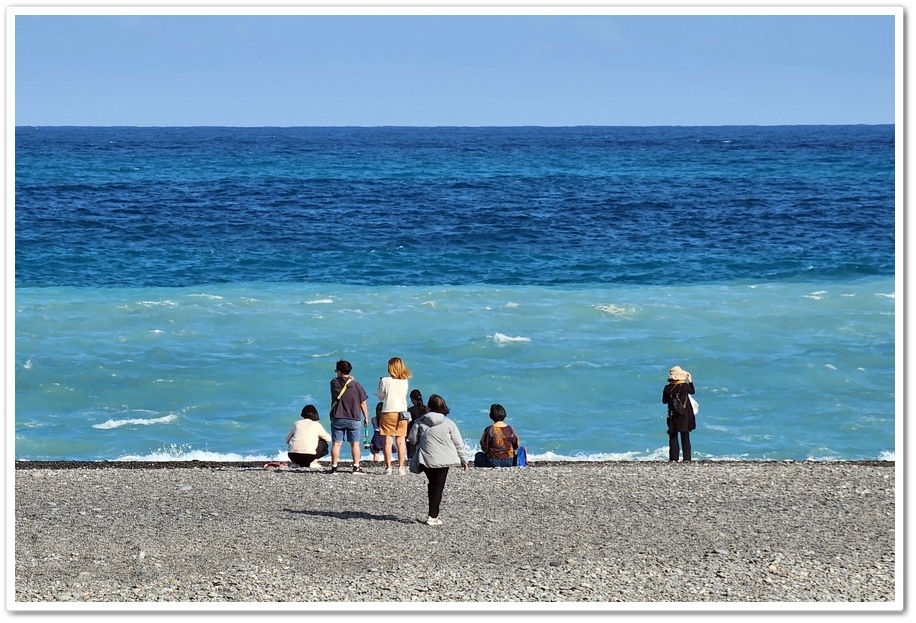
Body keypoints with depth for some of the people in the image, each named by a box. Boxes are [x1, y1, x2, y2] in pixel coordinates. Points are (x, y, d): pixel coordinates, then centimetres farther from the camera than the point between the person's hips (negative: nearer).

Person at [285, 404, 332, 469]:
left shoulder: (296, 423, 13)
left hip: (293, 456, 3)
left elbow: (287, 440, 20)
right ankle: (312, 463, 5)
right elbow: (328, 438, 18)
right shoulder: (316, 425, 7)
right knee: (323, 444, 23)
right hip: (308, 455, -3)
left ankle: (299, 463, 13)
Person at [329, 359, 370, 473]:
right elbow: (363, 403, 0)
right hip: (354, 419, 0)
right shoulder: (356, 385, -4)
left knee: (336, 444, 3)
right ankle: (356, 467, 4)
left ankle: (334, 467, 2)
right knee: (355, 444, 6)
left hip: (337, 419, 0)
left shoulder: (334, 383, -4)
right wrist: (366, 417, 9)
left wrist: (348, 379, 23)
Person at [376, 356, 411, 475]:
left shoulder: (385, 381, -7)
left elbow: (380, 397, 1)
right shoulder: (404, 381, 1)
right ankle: (401, 467, 3)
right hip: (402, 412, 3)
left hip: (388, 412, -3)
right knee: (401, 441, 5)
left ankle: (388, 467, -4)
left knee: (388, 441, 0)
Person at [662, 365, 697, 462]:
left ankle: (673, 458, 2)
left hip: (673, 415, 1)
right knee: (685, 437, 7)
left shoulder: (667, 388, -8)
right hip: (685, 414, -1)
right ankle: (687, 458, 6)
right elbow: (692, 392, 9)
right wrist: (690, 381, 18)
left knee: (673, 437, 7)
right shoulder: (685, 386, -11)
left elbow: (664, 401, 2)